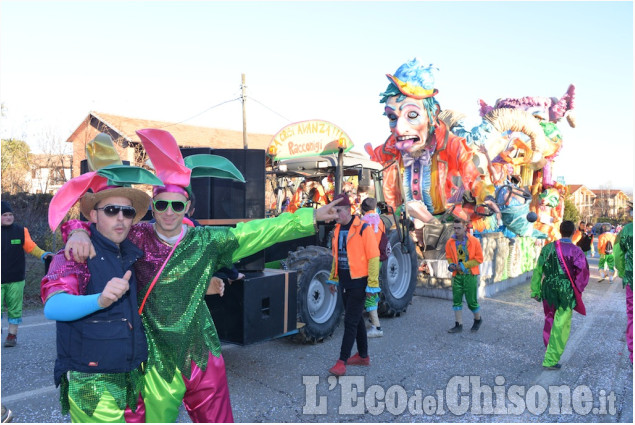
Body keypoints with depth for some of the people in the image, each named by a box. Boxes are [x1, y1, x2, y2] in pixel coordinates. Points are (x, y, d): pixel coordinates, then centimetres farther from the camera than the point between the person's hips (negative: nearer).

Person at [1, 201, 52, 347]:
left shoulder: (21, 231, 4)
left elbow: (31, 247, 6)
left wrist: (43, 254, -11)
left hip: (16, 278, 1)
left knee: (14, 308, 5)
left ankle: (12, 334, 16)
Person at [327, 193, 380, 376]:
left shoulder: (363, 229, -15)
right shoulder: (337, 230, 8)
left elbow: (373, 257, -15)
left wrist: (372, 285, -16)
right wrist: (333, 279, 18)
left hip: (358, 282, -7)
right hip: (344, 282, 8)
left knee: (351, 321, -3)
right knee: (356, 319, 17)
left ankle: (342, 362, 3)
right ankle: (363, 356, 31)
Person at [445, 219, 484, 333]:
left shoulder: (474, 241, -8)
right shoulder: (450, 242, 2)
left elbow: (479, 258, -7)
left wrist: (464, 265, -15)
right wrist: (451, 265, -6)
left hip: (470, 275, -3)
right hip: (457, 275, 4)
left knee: (471, 301, 2)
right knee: (456, 300, 3)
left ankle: (478, 319, 30)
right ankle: (458, 325, 13)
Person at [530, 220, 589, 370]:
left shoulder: (548, 248, -1)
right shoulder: (576, 251, -12)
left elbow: (538, 270, 1)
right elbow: (583, 274, -12)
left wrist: (535, 290, 9)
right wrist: (577, 292, 6)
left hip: (549, 291, 4)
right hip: (566, 294, -4)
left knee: (549, 322, 21)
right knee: (561, 327, 3)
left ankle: (549, 350, 39)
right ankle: (550, 360, 4)